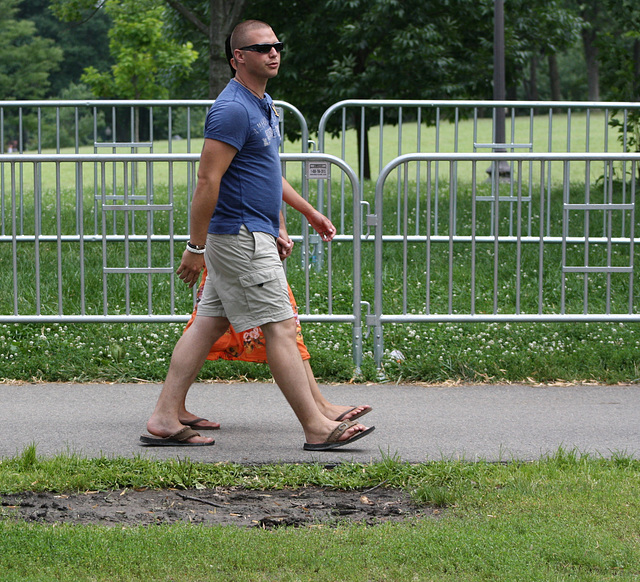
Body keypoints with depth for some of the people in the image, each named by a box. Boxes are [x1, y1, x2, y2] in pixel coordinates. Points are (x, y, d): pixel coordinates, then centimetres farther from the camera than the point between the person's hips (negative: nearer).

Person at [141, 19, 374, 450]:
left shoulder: (264, 105, 16)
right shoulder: (233, 109, -17)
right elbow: (208, 180, -19)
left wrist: (279, 229, 24)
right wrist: (195, 247, -19)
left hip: (256, 233, 10)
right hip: (241, 237, -10)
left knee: (208, 326, 9)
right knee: (281, 328, -8)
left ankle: (165, 420, 10)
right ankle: (317, 427, -5)